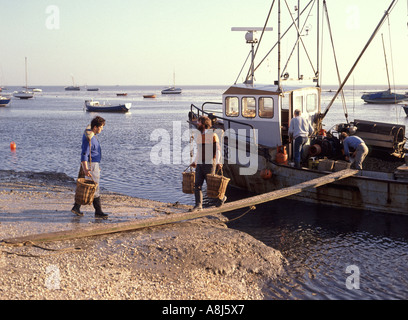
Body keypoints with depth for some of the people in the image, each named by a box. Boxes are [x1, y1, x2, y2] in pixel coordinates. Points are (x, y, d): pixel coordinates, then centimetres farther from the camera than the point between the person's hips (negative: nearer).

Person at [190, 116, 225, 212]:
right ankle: (198, 205, -5)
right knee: (197, 185, -5)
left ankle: (221, 197, 27)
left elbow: (217, 150, -11)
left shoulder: (212, 135, -10)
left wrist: (218, 162, -22)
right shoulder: (199, 136, 11)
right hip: (200, 164, 6)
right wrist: (195, 162, 22)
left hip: (209, 164, -6)